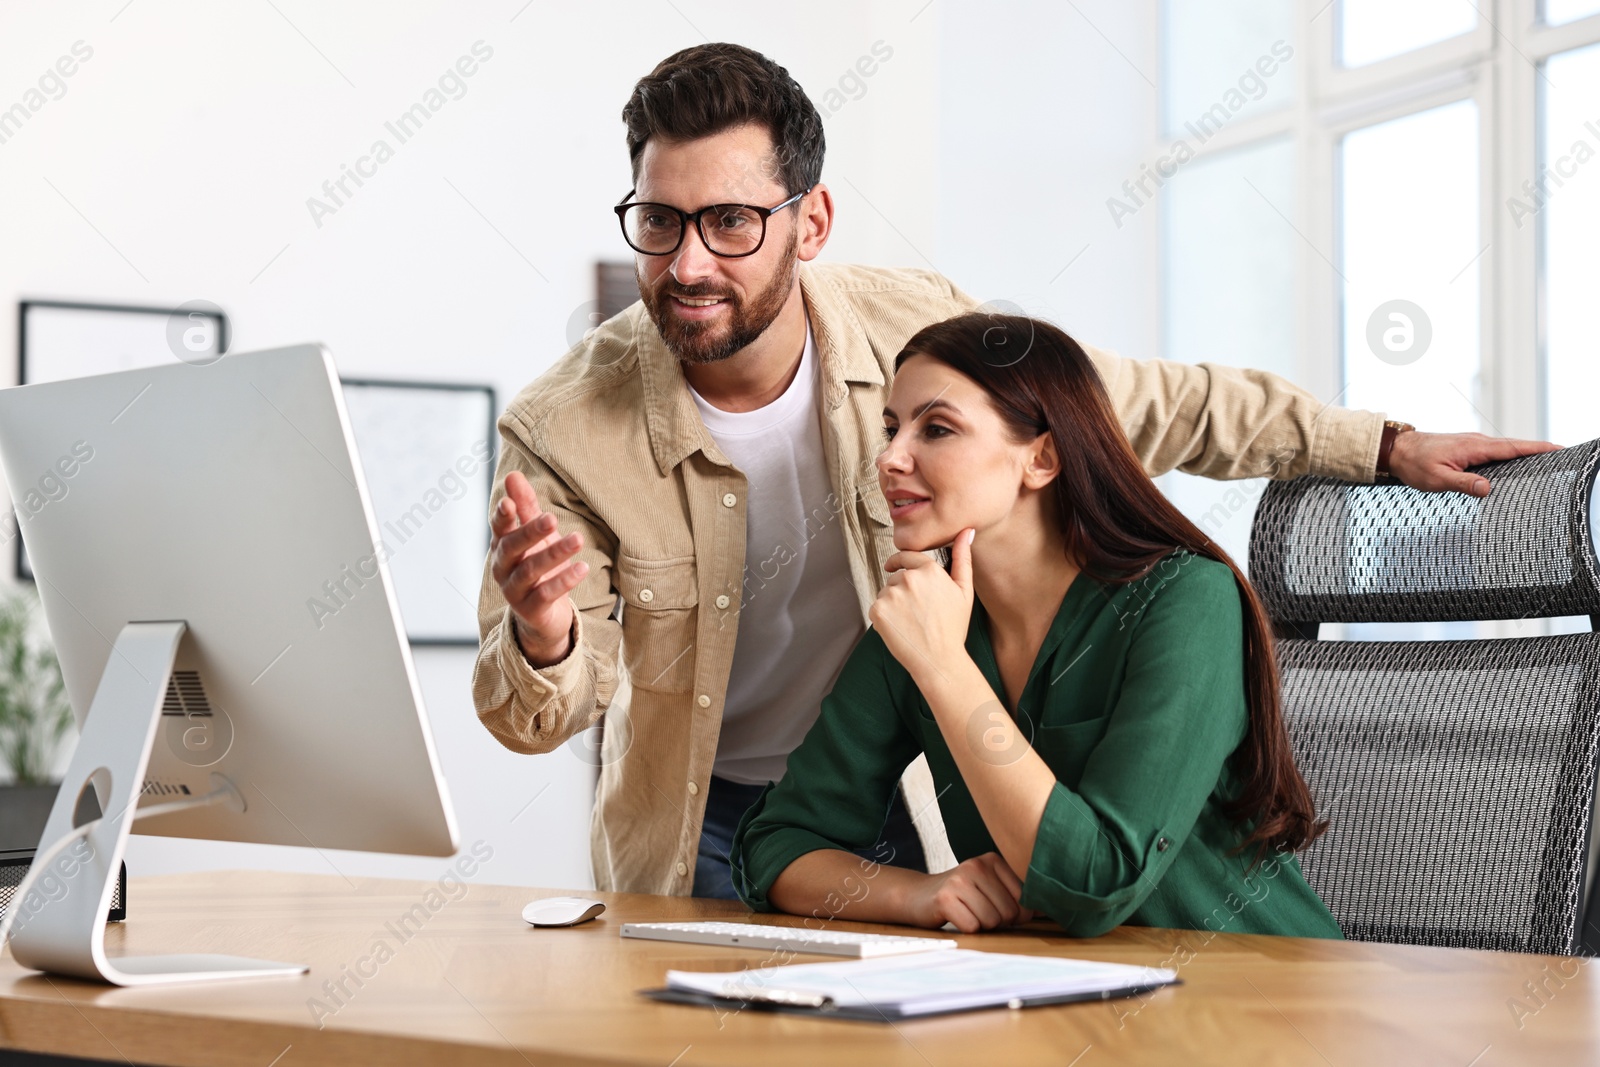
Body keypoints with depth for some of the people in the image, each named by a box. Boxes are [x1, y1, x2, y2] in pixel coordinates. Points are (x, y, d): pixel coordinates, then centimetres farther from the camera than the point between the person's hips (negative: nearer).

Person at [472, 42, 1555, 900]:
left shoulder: (913, 330, -16)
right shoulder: (565, 433, -20)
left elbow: (1150, 403, -1)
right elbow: (540, 715, -14)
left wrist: (1385, 445, 4)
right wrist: (544, 639, -39)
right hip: (701, 831, -1)